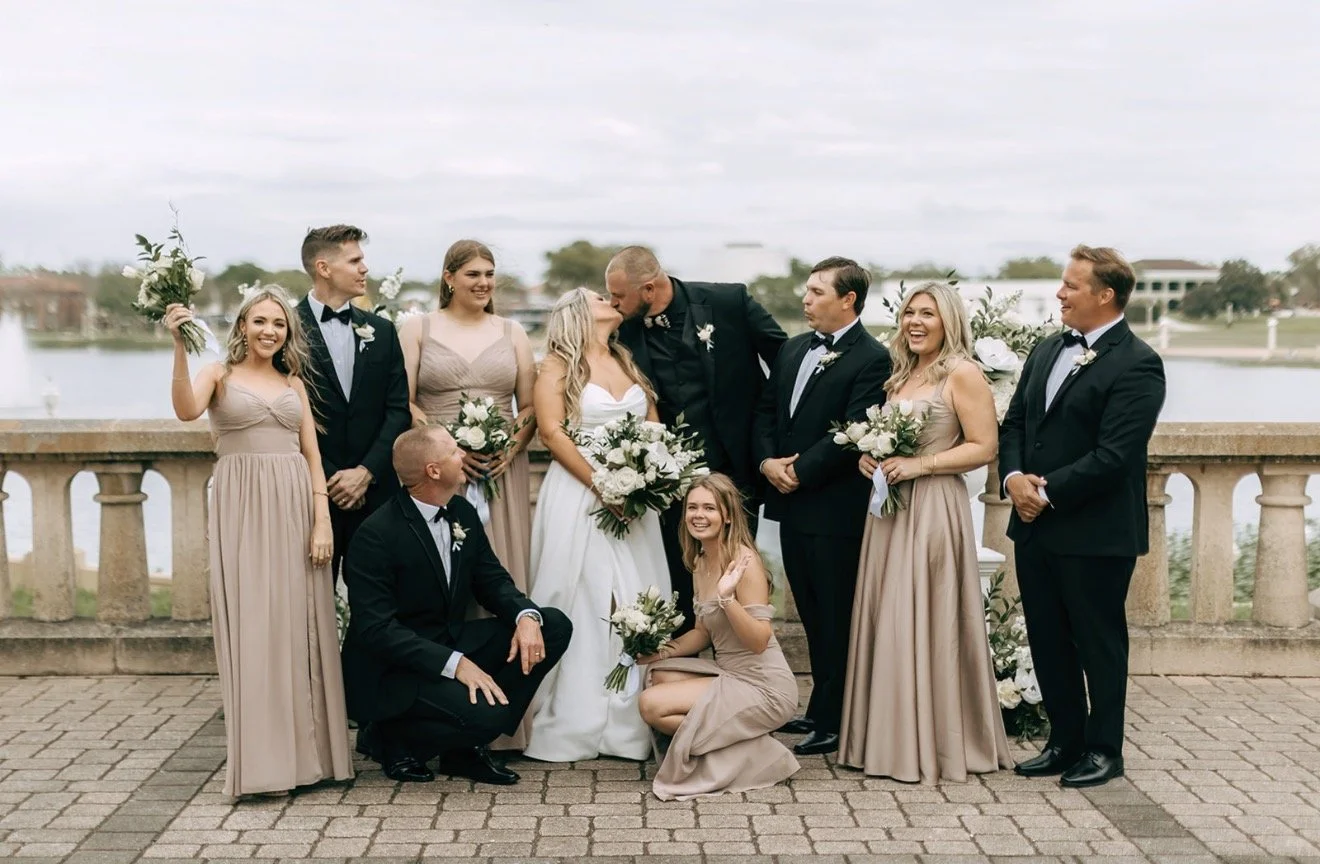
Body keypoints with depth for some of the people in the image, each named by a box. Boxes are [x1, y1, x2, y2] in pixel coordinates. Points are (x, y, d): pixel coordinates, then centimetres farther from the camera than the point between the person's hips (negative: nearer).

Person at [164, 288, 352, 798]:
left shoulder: (294, 384, 16)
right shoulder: (220, 375, 5)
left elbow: (313, 456, 10)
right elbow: (187, 410, -17)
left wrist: (322, 521, -1)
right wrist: (180, 347, -27)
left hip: (295, 508, 3)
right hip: (242, 510, -3)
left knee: (300, 626, 4)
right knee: (250, 626, -4)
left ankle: (308, 751, 12)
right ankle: (261, 760, 0)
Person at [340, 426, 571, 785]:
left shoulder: (461, 513, 4)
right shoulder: (376, 534, -20)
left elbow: (492, 579, 10)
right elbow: (376, 629, -24)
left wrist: (526, 615, -13)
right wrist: (454, 664, -31)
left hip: (453, 644, 9)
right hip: (393, 671, -9)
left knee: (554, 626, -4)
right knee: (485, 713, -31)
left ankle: (467, 747, 2)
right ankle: (391, 738, 0)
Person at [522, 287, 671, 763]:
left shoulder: (630, 364, 18)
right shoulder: (558, 366, 4)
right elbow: (552, 431, -7)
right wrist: (601, 485, -15)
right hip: (578, 493, -4)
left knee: (634, 605, 0)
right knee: (580, 602, -4)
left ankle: (630, 719, 6)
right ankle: (574, 723, 2)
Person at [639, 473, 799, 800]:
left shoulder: (743, 560, -17)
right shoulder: (700, 562, 9)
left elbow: (759, 641, -22)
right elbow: (704, 632, 18)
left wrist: (728, 597, -35)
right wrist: (662, 652, 4)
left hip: (764, 687, -9)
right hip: (729, 674, 9)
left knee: (653, 704, -14)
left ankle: (756, 754, -4)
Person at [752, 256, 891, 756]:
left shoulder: (870, 359, -12)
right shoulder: (793, 349, 14)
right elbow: (766, 411, 16)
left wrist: (799, 472, -16)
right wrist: (767, 462, -1)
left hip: (835, 508, -8)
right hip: (792, 505, 8)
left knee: (837, 618, 1)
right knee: (813, 615, 16)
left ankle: (837, 723, 9)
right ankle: (821, 709, 26)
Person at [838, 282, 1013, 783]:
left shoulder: (962, 374, -7)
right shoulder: (901, 375, 16)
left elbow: (984, 447, -11)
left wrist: (919, 465, -18)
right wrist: (869, 457, 4)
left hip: (933, 510, -7)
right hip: (888, 504, 8)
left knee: (927, 622, -5)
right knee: (886, 621, 7)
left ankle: (936, 745, 4)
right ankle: (891, 738, 15)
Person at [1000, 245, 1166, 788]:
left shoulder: (1137, 365, -13)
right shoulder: (1047, 351, 12)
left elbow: (1114, 455, -20)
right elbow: (1013, 423, 12)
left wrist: (1049, 492, -17)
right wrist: (1014, 476, -7)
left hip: (1096, 534, -7)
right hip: (1035, 528, 8)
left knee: (1099, 643, 6)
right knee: (1048, 642, 14)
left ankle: (1104, 750, 20)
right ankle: (1065, 742, 27)